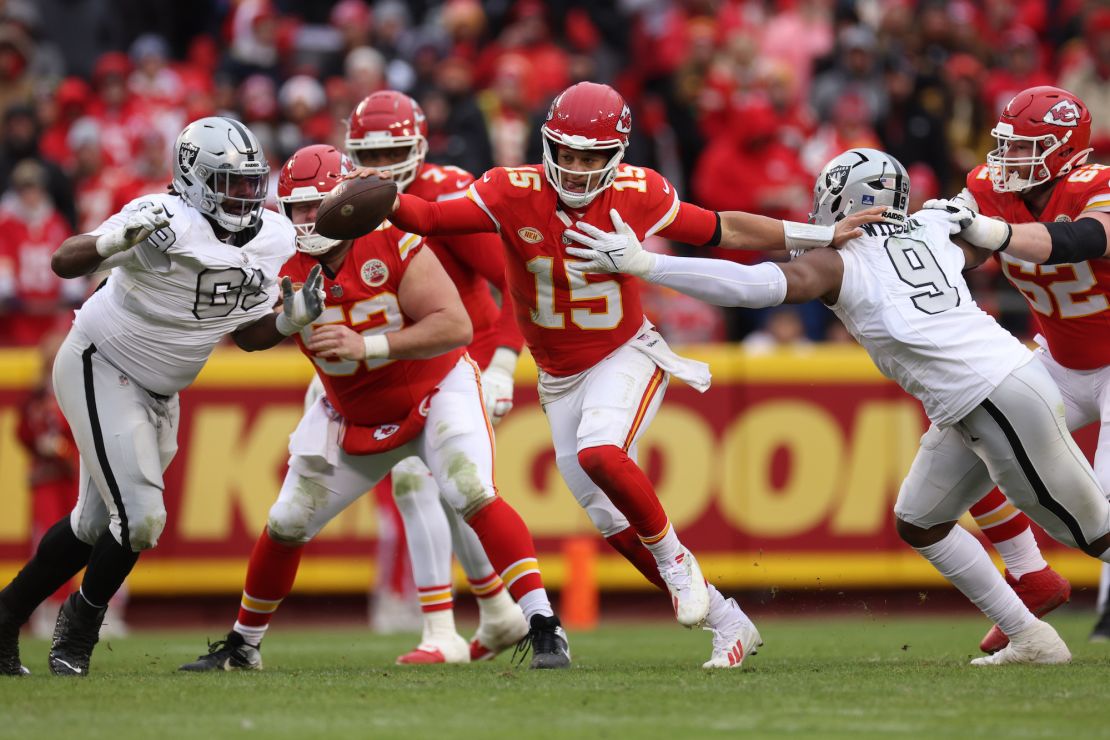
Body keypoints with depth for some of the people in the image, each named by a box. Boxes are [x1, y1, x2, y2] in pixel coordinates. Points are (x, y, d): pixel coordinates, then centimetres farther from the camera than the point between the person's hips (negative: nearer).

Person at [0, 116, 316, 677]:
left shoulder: (272, 239, -3)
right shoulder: (169, 222, -26)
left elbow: (249, 335, 8)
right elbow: (64, 263, -34)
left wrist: (292, 320, -12)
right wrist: (118, 239, -52)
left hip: (157, 392, 8)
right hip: (99, 370, -8)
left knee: (94, 525, 16)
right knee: (139, 519, -13)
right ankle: (80, 624, 12)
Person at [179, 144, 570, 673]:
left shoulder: (393, 246, -25)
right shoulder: (288, 269, -12)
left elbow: (456, 327, -32)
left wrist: (368, 345, -39)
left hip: (436, 391, -4)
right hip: (355, 416, 5)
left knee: (472, 494, -27)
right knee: (287, 524, 6)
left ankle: (544, 627, -24)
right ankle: (243, 644, 26)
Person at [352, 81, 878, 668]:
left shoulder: (637, 196, -14)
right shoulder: (513, 194, -14)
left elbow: (723, 230, -3)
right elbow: (430, 217, -19)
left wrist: (824, 236, -1)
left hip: (627, 357, -3)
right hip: (561, 378, 3)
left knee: (599, 451, -33)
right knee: (613, 522, 4)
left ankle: (674, 558, -10)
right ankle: (727, 623, 17)